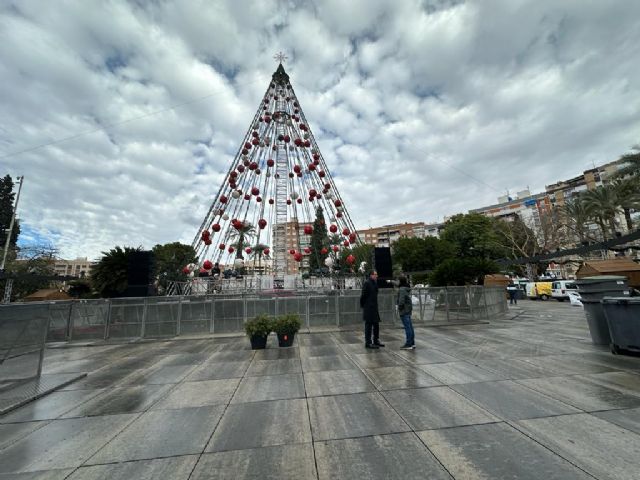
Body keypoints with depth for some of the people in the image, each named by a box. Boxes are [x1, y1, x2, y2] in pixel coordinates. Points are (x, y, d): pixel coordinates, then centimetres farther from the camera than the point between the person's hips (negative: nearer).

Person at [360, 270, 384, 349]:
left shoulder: (374, 283, 13)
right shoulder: (367, 283, -15)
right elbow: (363, 295, -17)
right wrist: (363, 305, -10)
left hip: (374, 308, 9)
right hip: (368, 308, -9)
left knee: (376, 324, 15)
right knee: (369, 325, -2)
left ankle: (376, 341, 28)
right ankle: (368, 343, 7)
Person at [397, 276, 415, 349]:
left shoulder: (402, 289, -17)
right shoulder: (407, 288, 12)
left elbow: (401, 300, -25)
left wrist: (399, 308, -13)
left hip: (404, 310, -9)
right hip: (408, 309, 9)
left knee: (407, 327, -4)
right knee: (410, 326, 13)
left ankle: (408, 344, 2)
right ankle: (412, 343, 21)